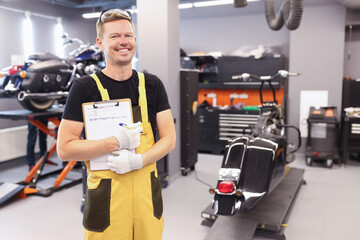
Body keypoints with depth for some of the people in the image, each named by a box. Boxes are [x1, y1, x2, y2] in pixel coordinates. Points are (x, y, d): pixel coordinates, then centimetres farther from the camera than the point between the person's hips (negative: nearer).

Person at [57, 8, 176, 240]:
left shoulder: (152, 84, 4)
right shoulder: (85, 87, -5)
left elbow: (169, 139, 3)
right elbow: (65, 149, -8)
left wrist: (138, 160, -14)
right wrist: (116, 142, -18)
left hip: (147, 194, 3)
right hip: (106, 197, -2)